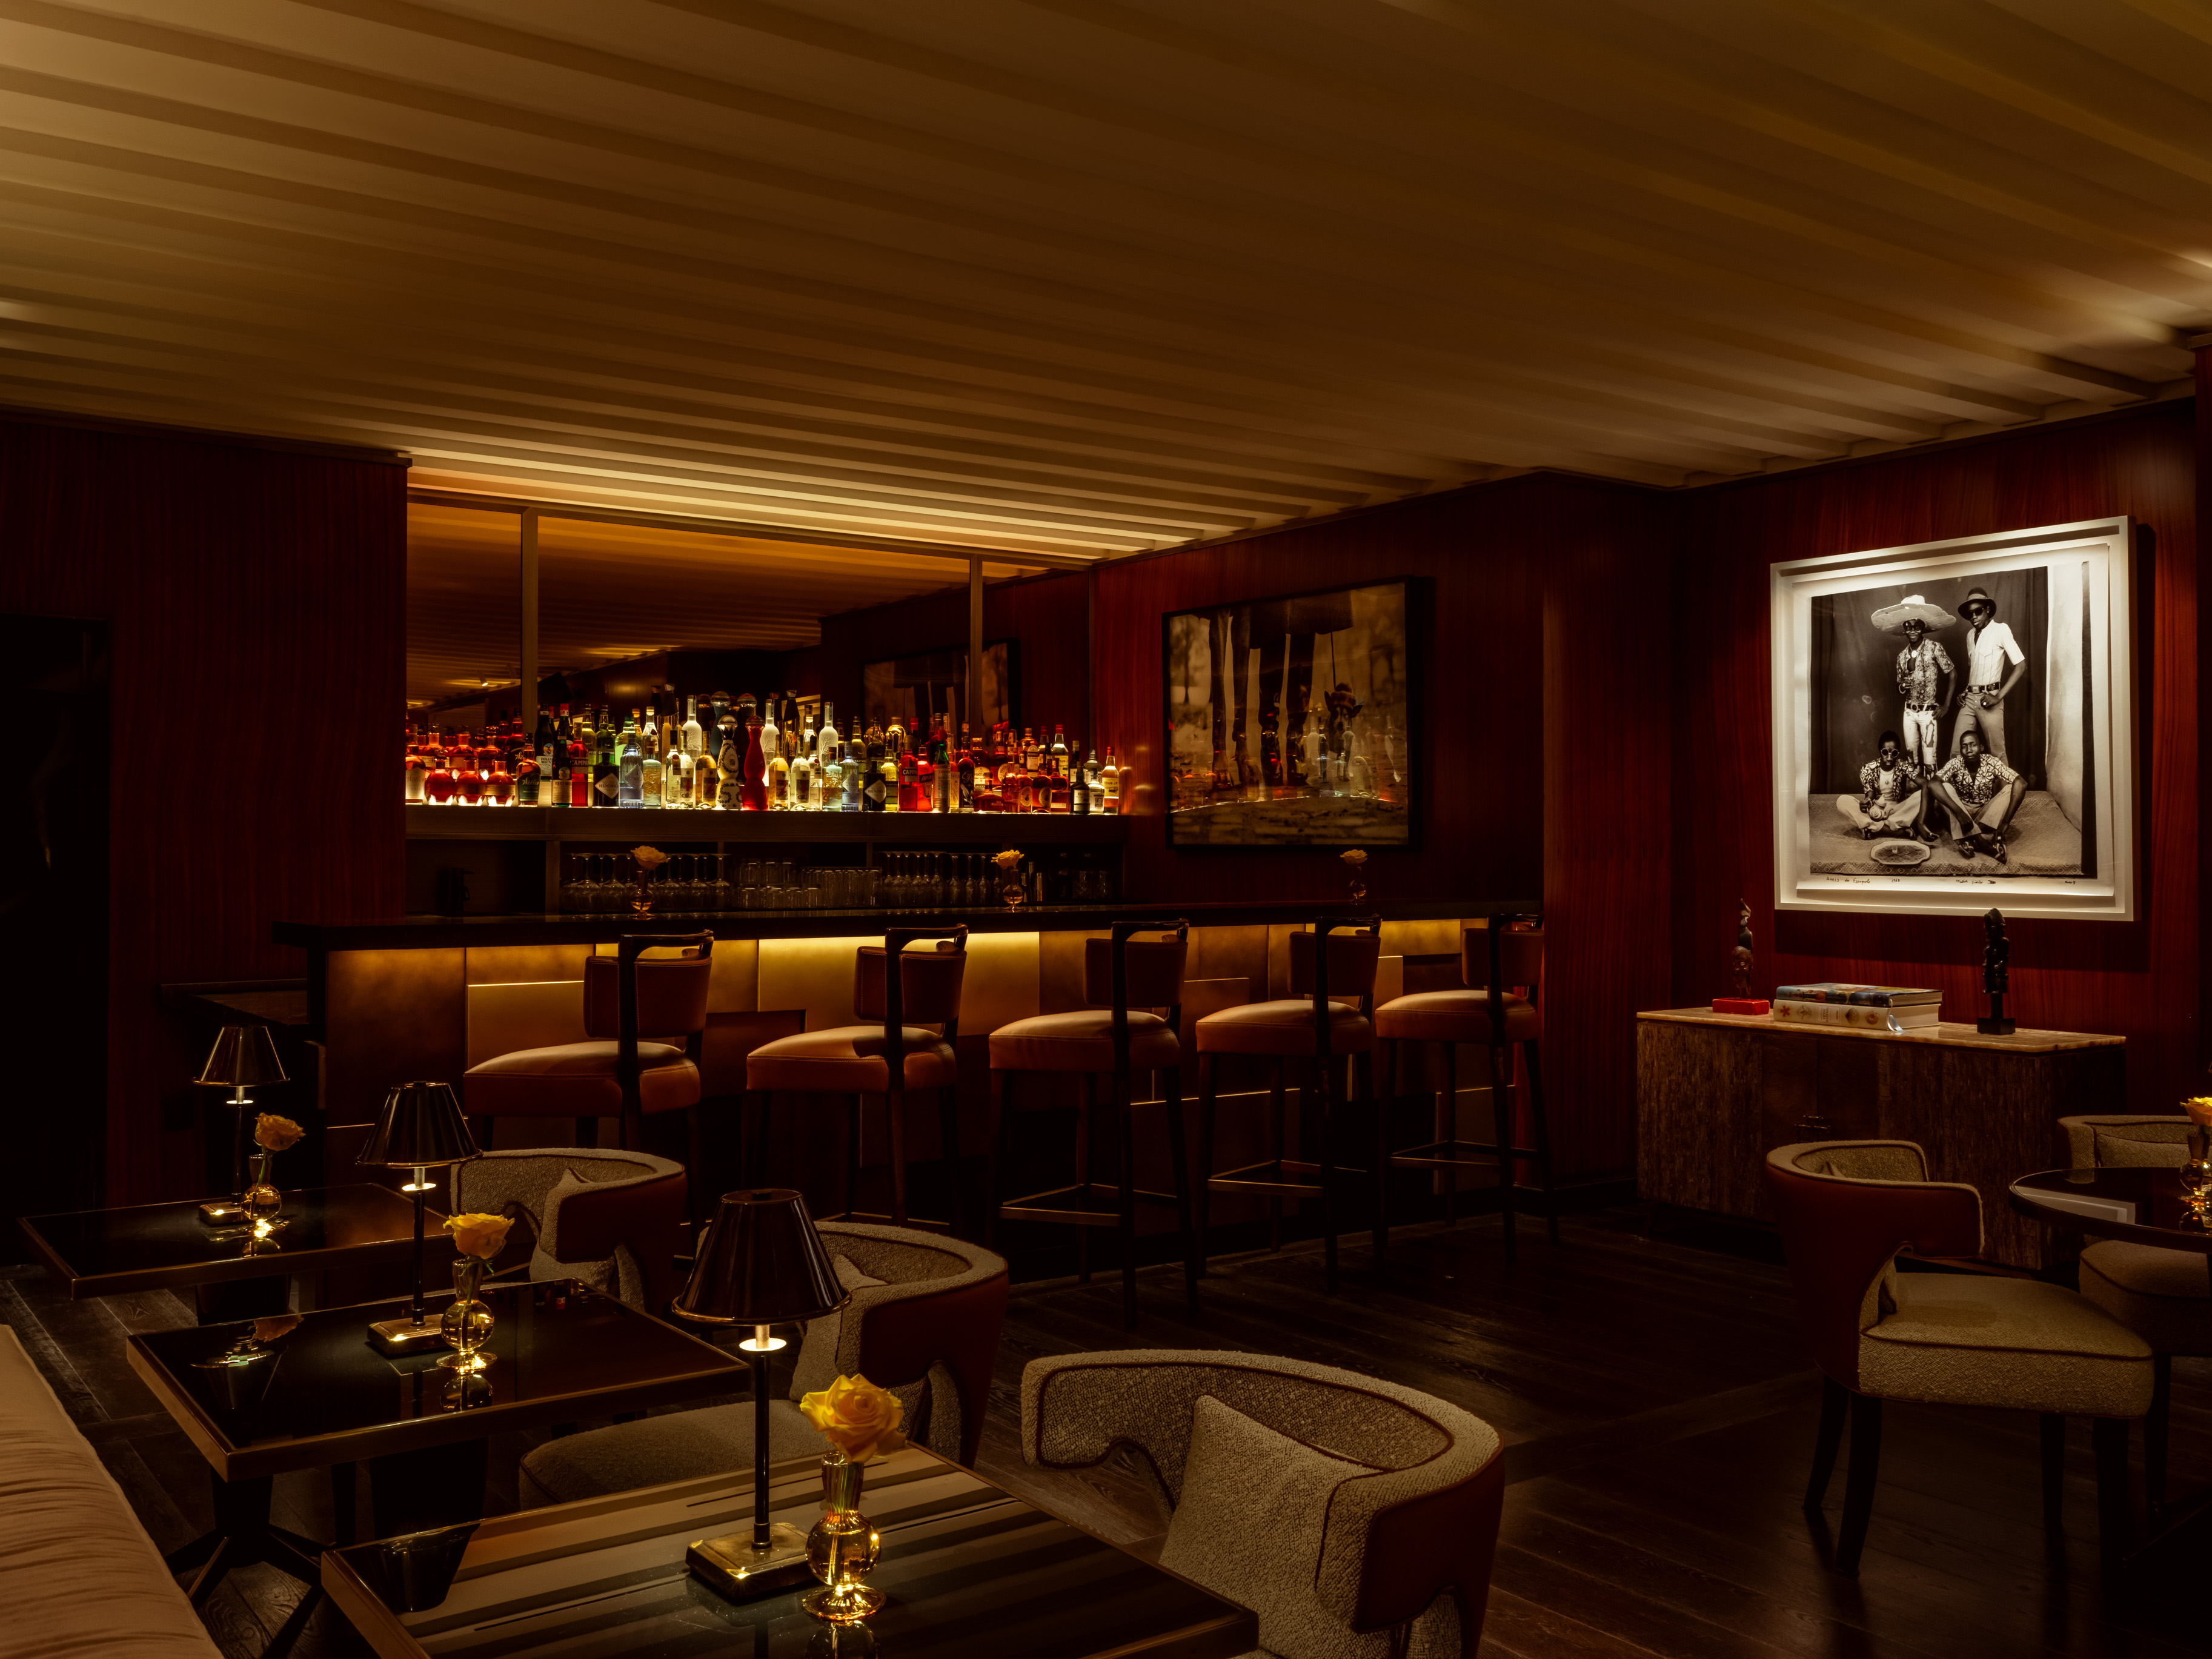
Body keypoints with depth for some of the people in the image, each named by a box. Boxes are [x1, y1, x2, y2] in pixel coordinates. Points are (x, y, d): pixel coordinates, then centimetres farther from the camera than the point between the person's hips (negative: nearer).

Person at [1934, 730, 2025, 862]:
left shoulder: (1992, 763, -14)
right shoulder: (1955, 764, -15)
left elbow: (2022, 784, -25)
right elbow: (1934, 784, -33)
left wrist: (2004, 823, -35)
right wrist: (1958, 812, -45)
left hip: (1985, 814, 1)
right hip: (1962, 812, -1)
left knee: (2011, 788, -22)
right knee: (1945, 787, -27)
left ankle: (1969, 839, -39)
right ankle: (1980, 841, -43)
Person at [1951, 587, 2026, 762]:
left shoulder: (2000, 630, -4)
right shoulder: (1970, 635, 15)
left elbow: (2021, 666, -9)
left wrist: (1999, 696, -14)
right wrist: (1964, 692, 9)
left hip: (1988, 699, -6)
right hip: (1969, 699, 6)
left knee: (1997, 754, -2)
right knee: (1956, 752, -1)